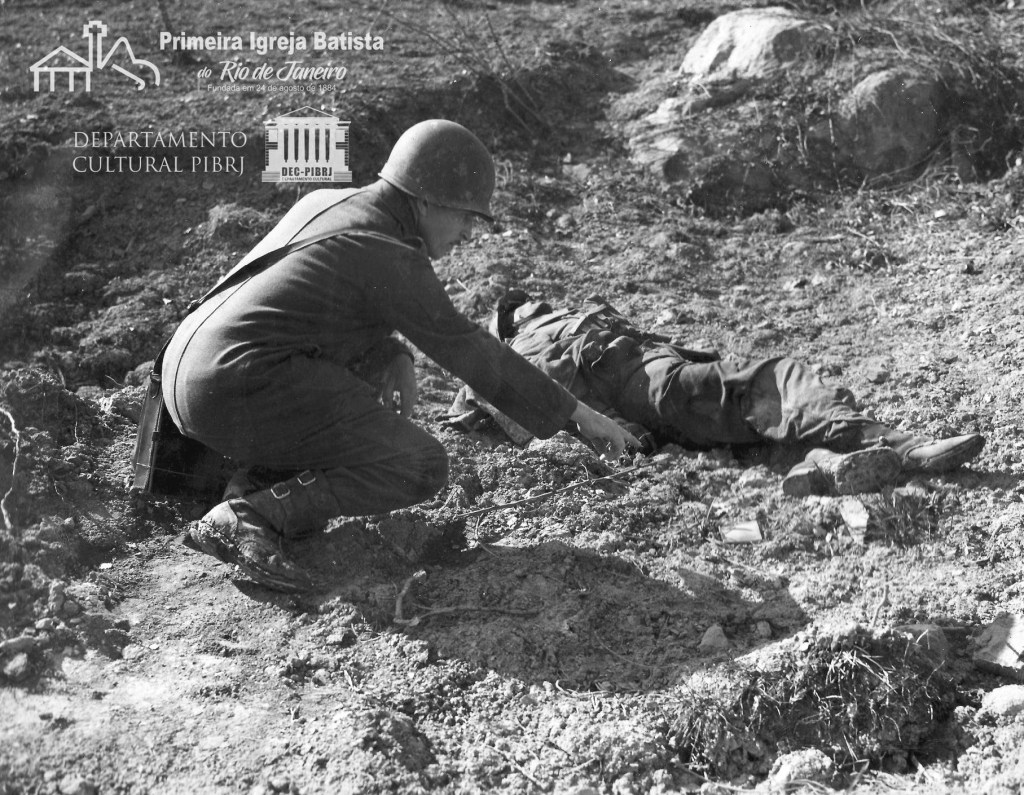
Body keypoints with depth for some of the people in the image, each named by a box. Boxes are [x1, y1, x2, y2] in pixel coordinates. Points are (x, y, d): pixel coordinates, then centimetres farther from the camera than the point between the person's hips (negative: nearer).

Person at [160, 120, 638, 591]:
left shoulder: (327, 203, 16)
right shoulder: (393, 260, -10)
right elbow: (472, 354, -8)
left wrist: (398, 362, 17)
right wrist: (579, 414, -2)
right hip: (243, 390, -9)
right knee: (422, 470, -9)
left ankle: (248, 478, 9)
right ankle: (246, 520, -17)